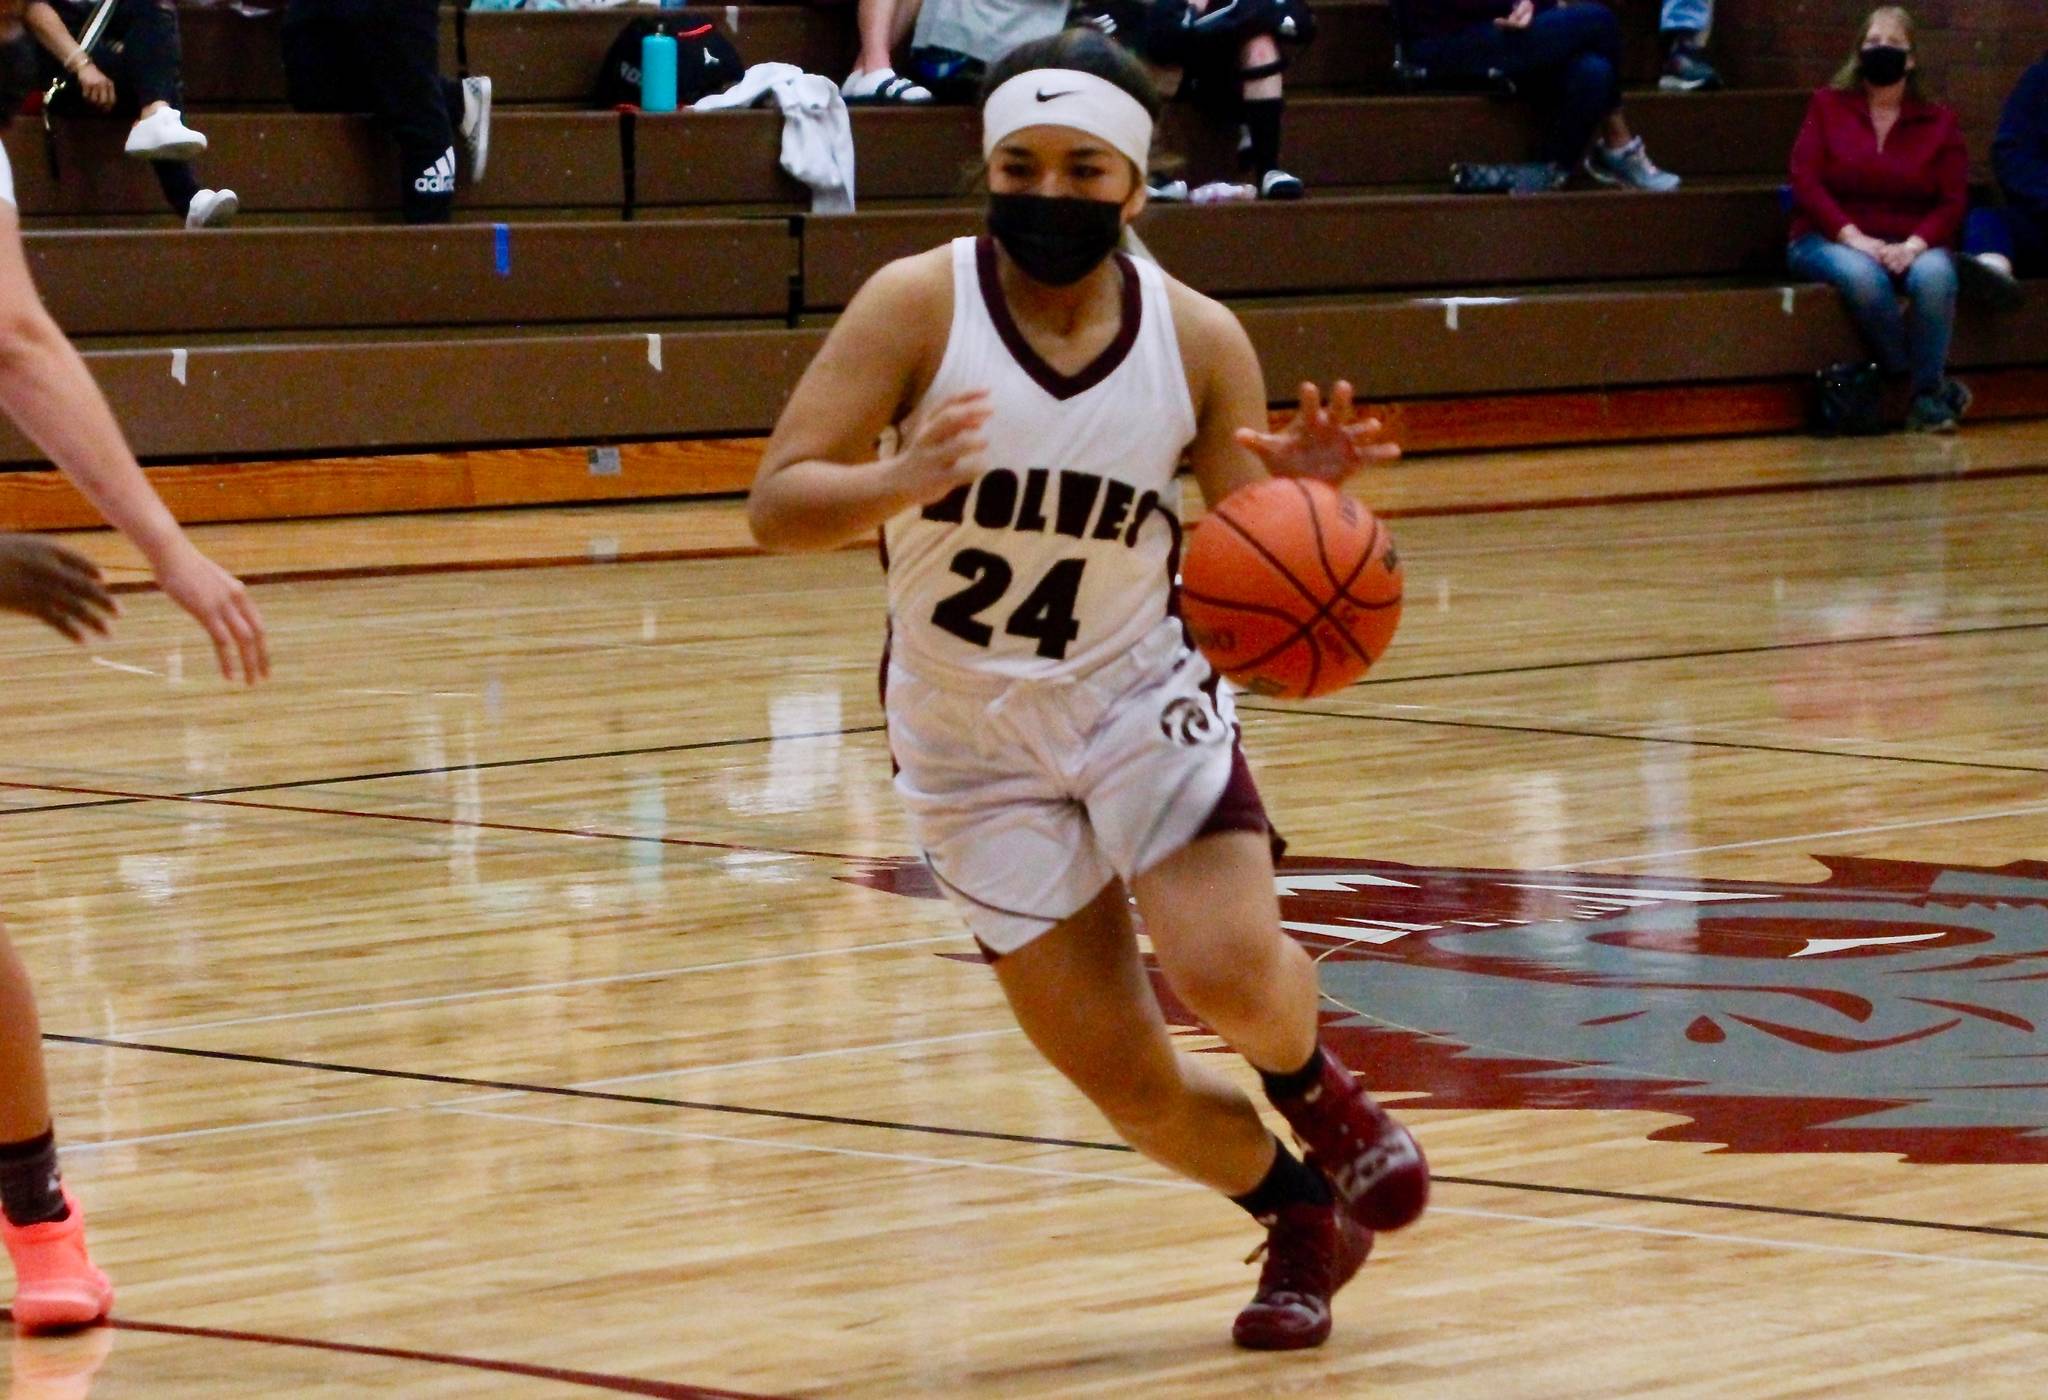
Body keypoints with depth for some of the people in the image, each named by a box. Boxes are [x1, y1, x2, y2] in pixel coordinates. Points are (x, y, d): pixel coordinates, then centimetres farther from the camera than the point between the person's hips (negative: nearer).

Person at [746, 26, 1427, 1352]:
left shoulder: (1199, 340, -8)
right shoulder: (920, 306, -14)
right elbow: (777, 502, -18)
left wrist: (1299, 496, -22)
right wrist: (901, 483, -38)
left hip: (1142, 698, 0)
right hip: (973, 746, 0)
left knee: (1227, 969, -25)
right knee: (1128, 1084, -2)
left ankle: (1311, 1079, 13)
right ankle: (1302, 1215, 29)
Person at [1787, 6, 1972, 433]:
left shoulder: (1939, 121, 8)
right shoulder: (1829, 106, 6)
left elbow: (1953, 200, 1)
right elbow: (1805, 181, -4)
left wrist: (1914, 245, -18)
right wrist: (1853, 237, -18)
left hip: (1906, 247, 1)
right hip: (1830, 241, -1)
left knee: (1935, 273, -34)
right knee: (1862, 276, -37)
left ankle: (1927, 395, -22)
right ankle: (1918, 377, -21)